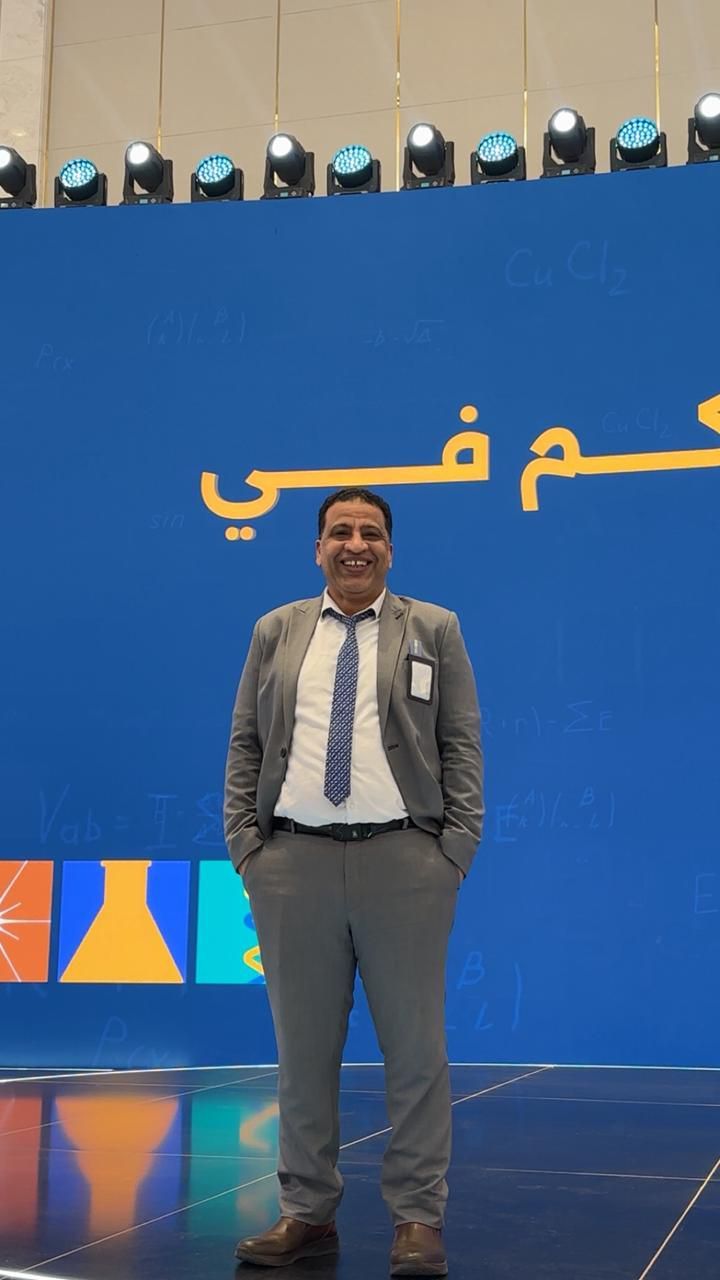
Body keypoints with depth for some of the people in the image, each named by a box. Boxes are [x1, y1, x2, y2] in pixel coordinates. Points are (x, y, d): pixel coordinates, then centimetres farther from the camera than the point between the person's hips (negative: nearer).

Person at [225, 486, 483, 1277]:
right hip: (293, 859, 2)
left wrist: (455, 849, -6)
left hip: (405, 860, -2)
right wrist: (245, 844, 1)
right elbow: (244, 747, 11)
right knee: (303, 1045, 6)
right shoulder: (275, 632, 13)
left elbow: (462, 746, 4)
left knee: (415, 1046, 1)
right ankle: (307, 1213, 17)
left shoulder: (434, 630, 8)